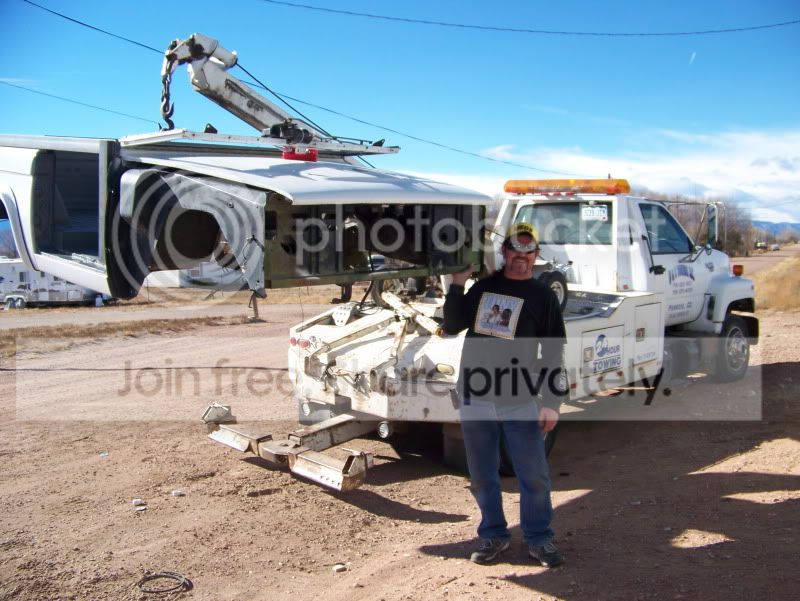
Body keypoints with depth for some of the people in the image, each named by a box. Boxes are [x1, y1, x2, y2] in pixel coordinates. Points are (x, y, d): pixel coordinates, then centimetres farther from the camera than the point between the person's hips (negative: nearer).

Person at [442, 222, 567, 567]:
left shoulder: (543, 296, 4)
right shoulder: (484, 287, 11)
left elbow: (553, 353, 1)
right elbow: (451, 327, 9)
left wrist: (551, 403, -4)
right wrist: (457, 285, -1)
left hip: (521, 401, -2)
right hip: (475, 397, 2)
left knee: (534, 475, 4)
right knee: (482, 475, 11)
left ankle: (538, 538, 21)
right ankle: (493, 535, 26)